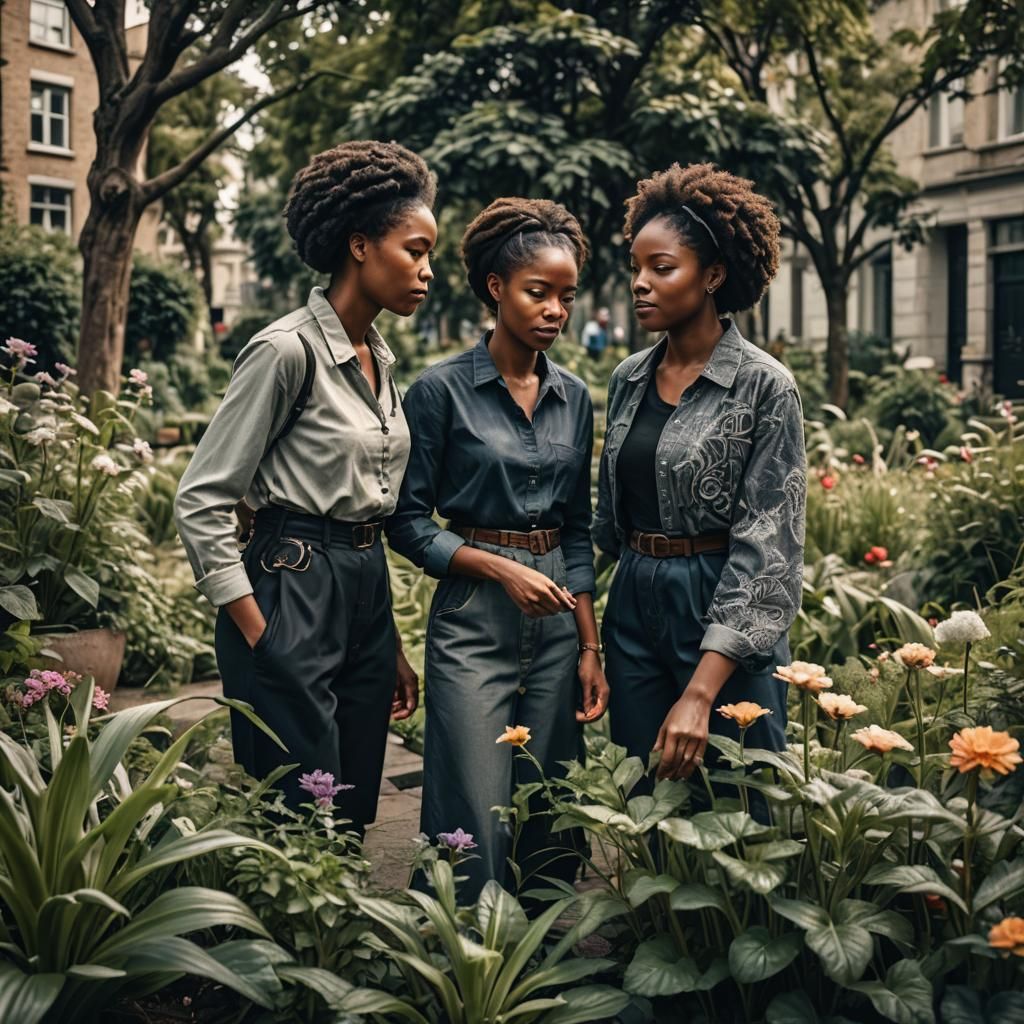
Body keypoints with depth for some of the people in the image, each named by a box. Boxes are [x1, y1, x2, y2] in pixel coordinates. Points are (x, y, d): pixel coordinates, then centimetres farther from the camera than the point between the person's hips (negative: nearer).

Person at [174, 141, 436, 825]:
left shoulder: (379, 359, 12)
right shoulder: (288, 350, -13)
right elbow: (202, 502, -12)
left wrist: (392, 645, 18)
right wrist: (257, 635, -13)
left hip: (368, 592, 8)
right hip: (294, 593, -8)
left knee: (354, 820, 12)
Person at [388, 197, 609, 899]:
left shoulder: (574, 398, 9)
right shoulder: (443, 390, -6)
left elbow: (578, 530, 12)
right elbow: (409, 523, -4)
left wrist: (591, 648, 7)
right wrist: (502, 568, -15)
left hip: (558, 620, 5)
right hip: (474, 621, -5)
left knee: (552, 820, 11)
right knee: (476, 831, -4)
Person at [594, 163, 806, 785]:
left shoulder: (763, 387, -11)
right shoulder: (629, 379, 7)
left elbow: (766, 547, -16)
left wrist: (699, 694, -23)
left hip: (724, 619, -5)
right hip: (633, 610, 6)